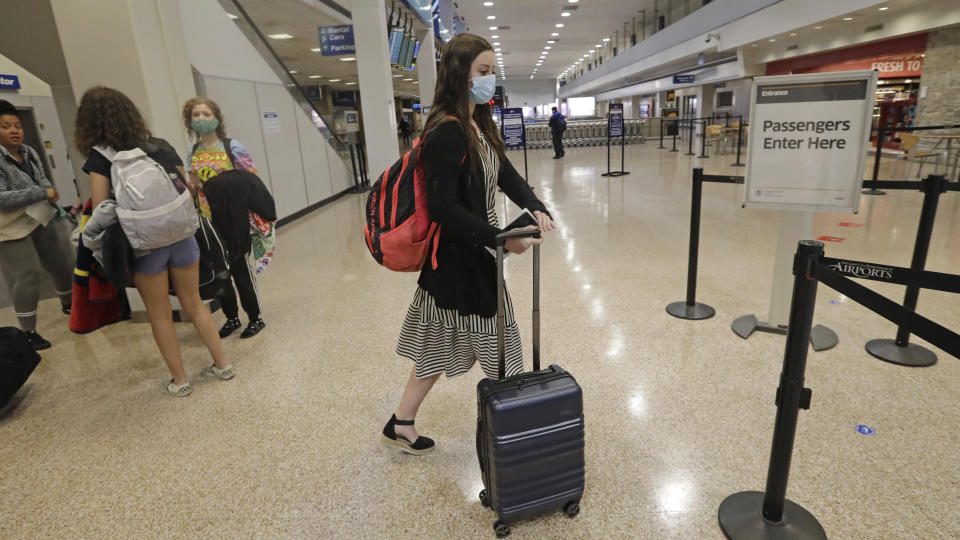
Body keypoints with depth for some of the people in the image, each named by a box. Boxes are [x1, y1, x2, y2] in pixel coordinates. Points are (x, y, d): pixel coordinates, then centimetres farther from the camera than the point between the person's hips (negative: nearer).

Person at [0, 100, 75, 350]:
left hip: (43, 218, 7)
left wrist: (50, 191, -7)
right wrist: (41, 193, -25)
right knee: (27, 276, -5)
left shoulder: (29, 152, 3)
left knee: (63, 263, 15)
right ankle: (28, 332, 6)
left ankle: (69, 305, 40)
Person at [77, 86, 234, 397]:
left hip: (144, 243, -3)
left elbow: (100, 209, -9)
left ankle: (180, 381, 20)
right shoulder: (161, 146, 6)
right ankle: (222, 365, 22)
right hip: (180, 234, 4)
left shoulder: (99, 156, -5)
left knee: (160, 316, 11)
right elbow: (189, 190, 9)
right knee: (194, 305, 17)